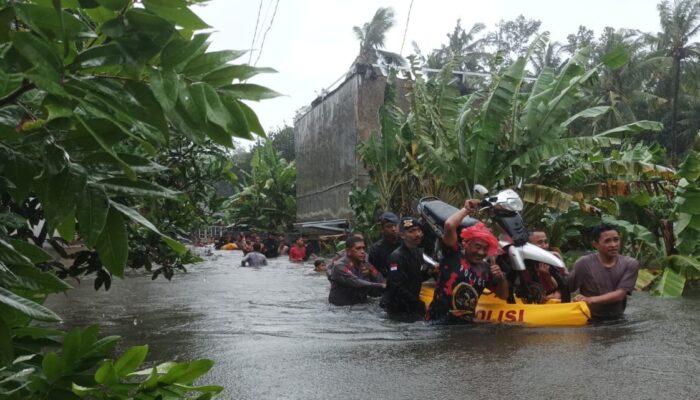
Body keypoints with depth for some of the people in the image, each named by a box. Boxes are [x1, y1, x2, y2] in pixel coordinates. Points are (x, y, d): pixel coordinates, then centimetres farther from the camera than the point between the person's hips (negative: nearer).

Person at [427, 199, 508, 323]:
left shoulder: (486, 269, 12)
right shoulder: (454, 254, -4)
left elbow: (503, 295, 19)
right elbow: (449, 225, -20)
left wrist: (501, 278, 0)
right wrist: (466, 210, -6)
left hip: (464, 321, 6)